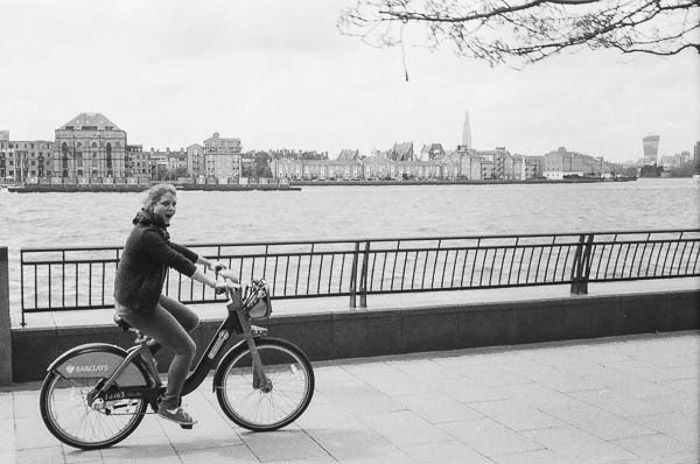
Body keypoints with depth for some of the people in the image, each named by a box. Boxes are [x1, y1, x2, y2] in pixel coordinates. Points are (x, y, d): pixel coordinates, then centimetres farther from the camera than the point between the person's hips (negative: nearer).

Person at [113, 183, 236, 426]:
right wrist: (213, 284, -26)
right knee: (187, 348, -5)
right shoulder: (146, 235, -23)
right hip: (136, 306, -10)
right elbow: (178, 262, -27)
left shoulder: (153, 229, 8)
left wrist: (209, 263, 25)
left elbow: (177, 249, 20)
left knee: (191, 320, 19)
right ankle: (169, 405, 6)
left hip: (148, 296, 10)